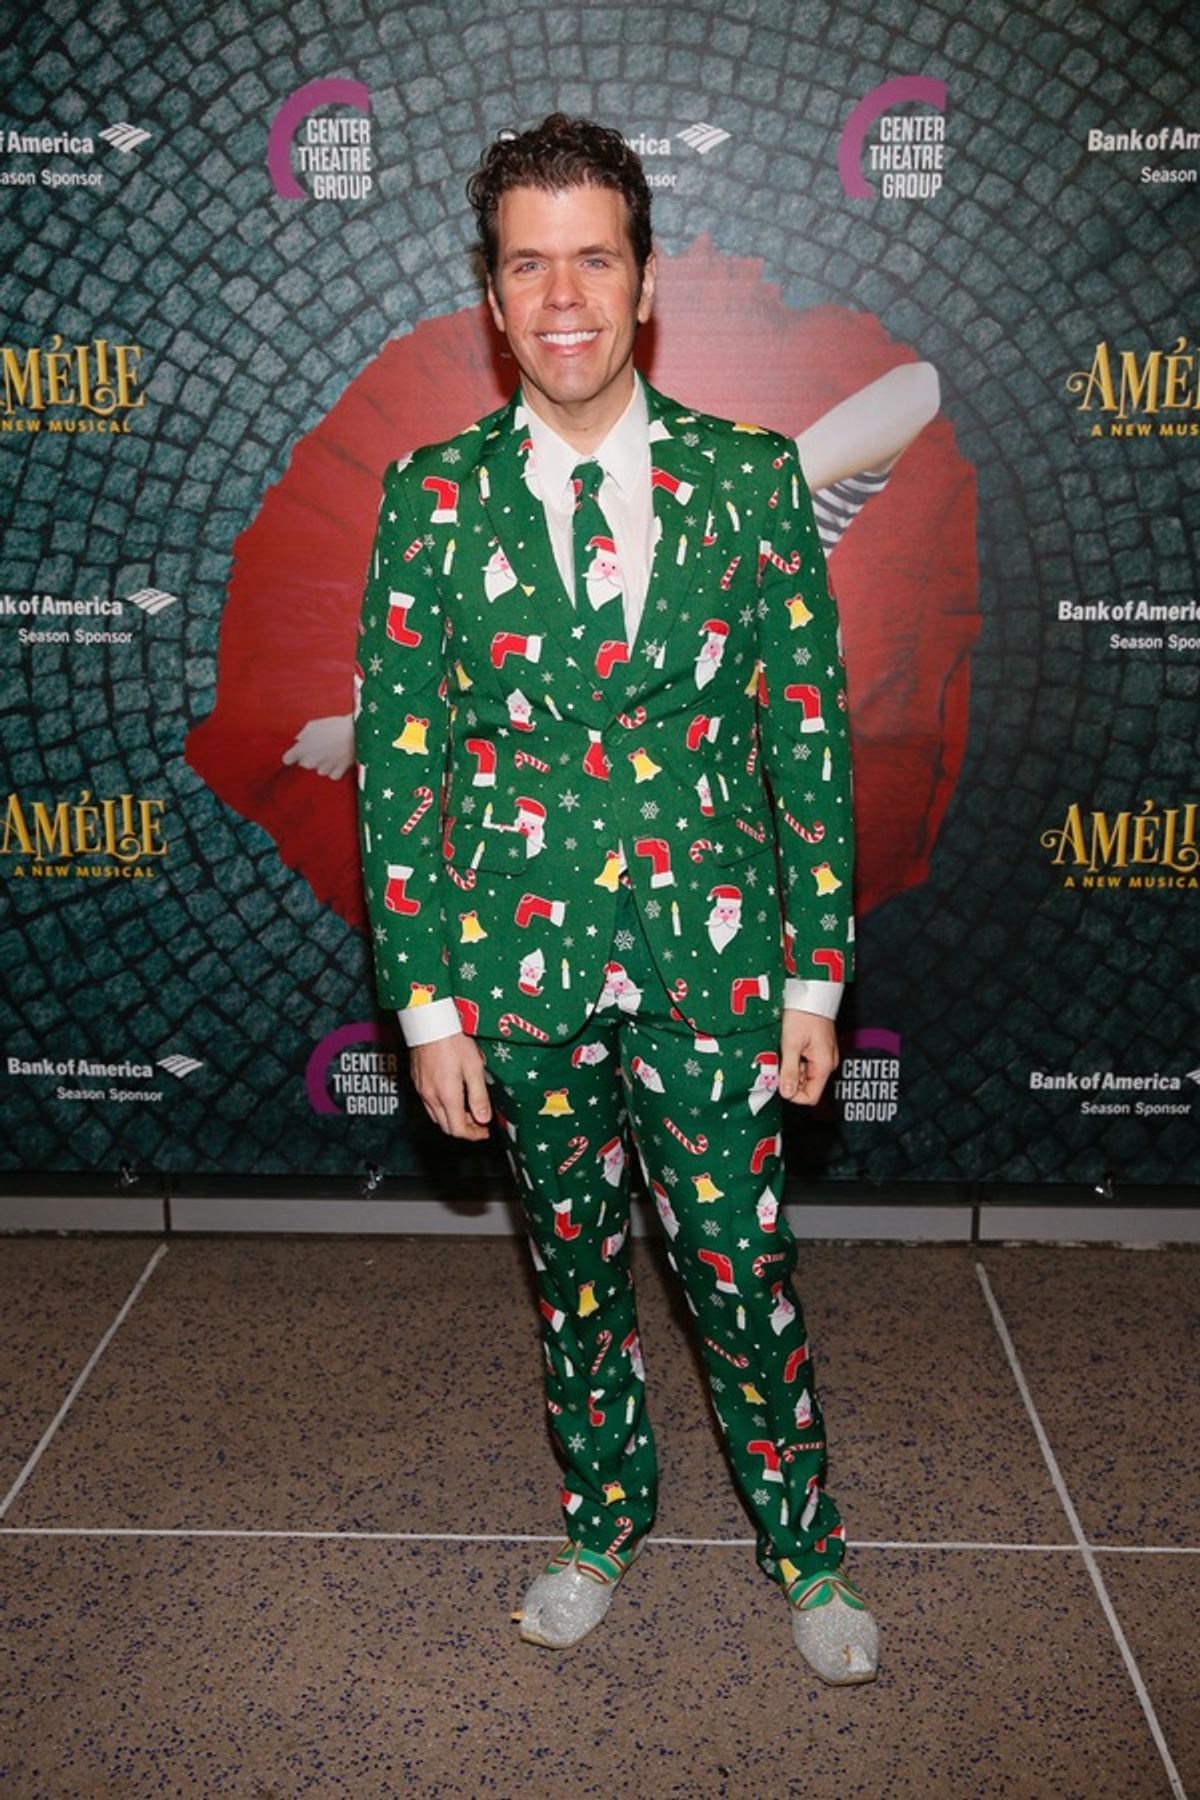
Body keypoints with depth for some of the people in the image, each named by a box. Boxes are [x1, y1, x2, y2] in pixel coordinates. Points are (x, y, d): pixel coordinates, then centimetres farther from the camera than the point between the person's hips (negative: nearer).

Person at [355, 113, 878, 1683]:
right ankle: (604, 1519, 42)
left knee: (744, 1276, 9)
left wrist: (819, 972, -2)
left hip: (712, 966, -1)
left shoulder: (750, 480, -3)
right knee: (572, 1266, 17)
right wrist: (428, 1000, -5)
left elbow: (811, 735, 0)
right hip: (520, 970, 1)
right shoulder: (434, 499, -3)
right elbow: (395, 764, -2)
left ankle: (804, 1546, 34)